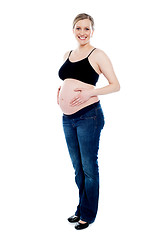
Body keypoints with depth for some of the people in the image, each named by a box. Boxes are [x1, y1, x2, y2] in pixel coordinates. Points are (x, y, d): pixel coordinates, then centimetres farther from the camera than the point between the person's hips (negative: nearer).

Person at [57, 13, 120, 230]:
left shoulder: (97, 55, -6)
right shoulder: (68, 55, 13)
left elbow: (116, 85, -8)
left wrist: (91, 92, -20)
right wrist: (60, 90, 8)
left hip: (89, 116, -7)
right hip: (67, 118, 7)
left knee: (89, 167, 3)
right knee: (77, 167, 17)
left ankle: (88, 214, 19)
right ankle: (81, 208, 33)